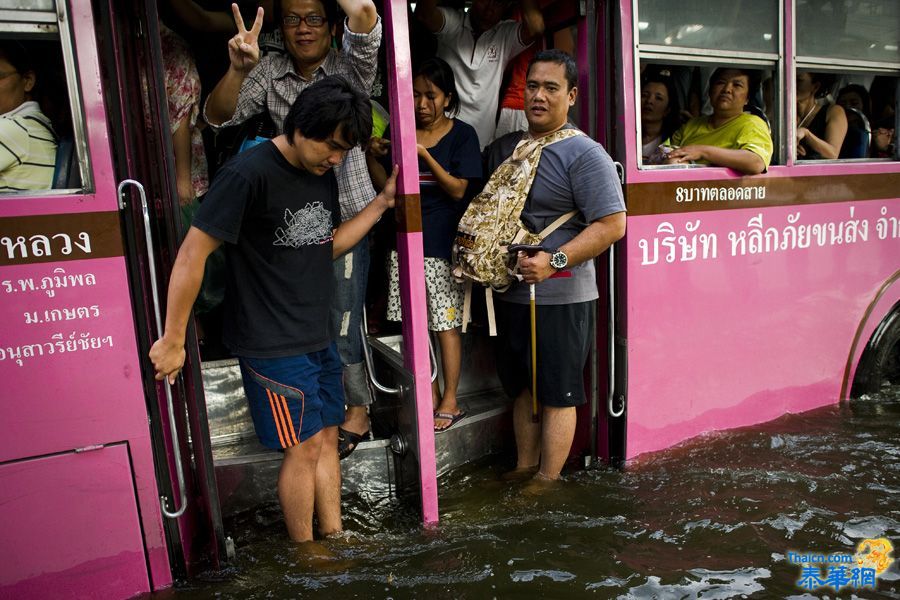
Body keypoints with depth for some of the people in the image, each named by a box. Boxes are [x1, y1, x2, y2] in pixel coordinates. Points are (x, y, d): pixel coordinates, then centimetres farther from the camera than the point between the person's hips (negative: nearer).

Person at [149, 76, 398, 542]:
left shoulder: (323, 175, 7)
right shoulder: (249, 172, -19)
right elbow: (193, 252, -18)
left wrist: (381, 202, 8)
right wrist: (173, 339, -14)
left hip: (318, 337, 8)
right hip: (273, 344, -7)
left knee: (327, 437, 15)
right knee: (304, 447, 3)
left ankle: (333, 536, 32)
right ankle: (303, 550, 26)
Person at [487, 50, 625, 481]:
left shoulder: (583, 153, -10)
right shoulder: (503, 147, 12)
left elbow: (612, 224, -16)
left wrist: (555, 261, -25)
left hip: (559, 297, -7)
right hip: (509, 292, 7)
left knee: (557, 393, 5)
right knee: (522, 388, 17)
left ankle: (547, 482, 19)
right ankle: (523, 469, 33)